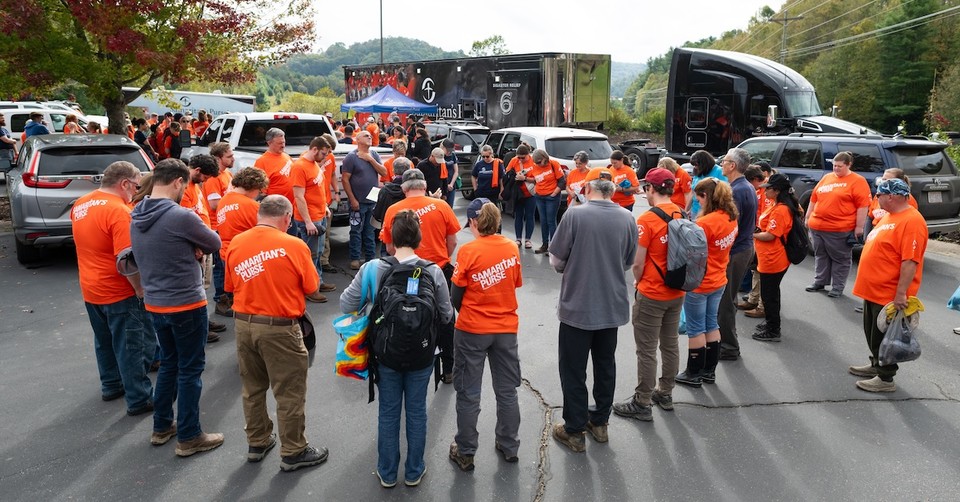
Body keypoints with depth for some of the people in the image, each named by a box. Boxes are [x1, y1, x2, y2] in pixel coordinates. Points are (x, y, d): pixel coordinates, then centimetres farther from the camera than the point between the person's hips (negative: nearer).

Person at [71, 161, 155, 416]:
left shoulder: (80, 205, 5)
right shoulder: (118, 211, -23)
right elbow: (126, 260, -27)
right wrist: (140, 289, -18)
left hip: (90, 289, 9)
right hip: (119, 292, -8)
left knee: (104, 341, 22)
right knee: (132, 346, 1)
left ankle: (111, 385, 36)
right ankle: (140, 399, 8)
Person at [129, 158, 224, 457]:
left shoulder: (136, 217, 3)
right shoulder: (181, 216, -22)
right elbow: (215, 244, -10)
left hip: (154, 304, 8)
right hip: (186, 305, -8)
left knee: (169, 364, 22)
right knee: (190, 371, 5)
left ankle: (161, 427, 32)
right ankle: (188, 438, 14)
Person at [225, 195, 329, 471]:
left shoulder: (235, 244, -1)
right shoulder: (294, 246, -14)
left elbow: (231, 286, 8)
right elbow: (312, 286, -5)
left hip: (244, 324, 5)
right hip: (279, 328, -5)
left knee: (252, 387, 21)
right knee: (289, 392, 8)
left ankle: (257, 443, 36)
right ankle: (293, 452, 20)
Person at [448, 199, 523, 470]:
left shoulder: (468, 251, -15)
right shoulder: (512, 248, -3)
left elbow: (456, 297, -9)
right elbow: (515, 284, 6)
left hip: (472, 330, -4)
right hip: (506, 328, 4)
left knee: (469, 393, 10)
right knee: (507, 390, 17)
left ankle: (465, 453, 20)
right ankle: (509, 447, 30)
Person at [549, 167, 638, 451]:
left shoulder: (575, 215, -16)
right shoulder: (627, 218, -4)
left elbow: (556, 261, -10)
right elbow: (628, 262, 7)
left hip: (578, 307, -4)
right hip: (613, 306, 4)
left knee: (574, 370, 8)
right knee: (605, 365, 19)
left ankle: (574, 431, 16)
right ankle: (600, 422, 32)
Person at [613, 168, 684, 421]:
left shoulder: (647, 220, -19)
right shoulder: (682, 217, -1)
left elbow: (638, 263, -17)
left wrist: (639, 282, 3)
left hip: (651, 295, -7)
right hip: (676, 293, 7)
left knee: (647, 351, 4)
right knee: (670, 345, 18)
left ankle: (642, 404, 14)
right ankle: (665, 393, 33)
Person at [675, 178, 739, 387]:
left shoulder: (705, 223, -25)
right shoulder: (731, 219, 1)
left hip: (699, 284, -8)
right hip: (718, 281, 8)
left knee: (696, 329, 5)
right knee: (711, 325, 18)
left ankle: (694, 374, 17)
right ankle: (709, 370, 28)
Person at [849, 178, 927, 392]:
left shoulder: (911, 221, -20)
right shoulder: (888, 216, 12)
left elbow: (910, 261, -25)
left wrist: (901, 293, -26)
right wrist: (868, 284, 23)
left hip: (889, 295, -9)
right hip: (874, 290, 9)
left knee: (884, 336, 1)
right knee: (873, 332, 20)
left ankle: (886, 379, 12)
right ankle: (875, 365, 35)